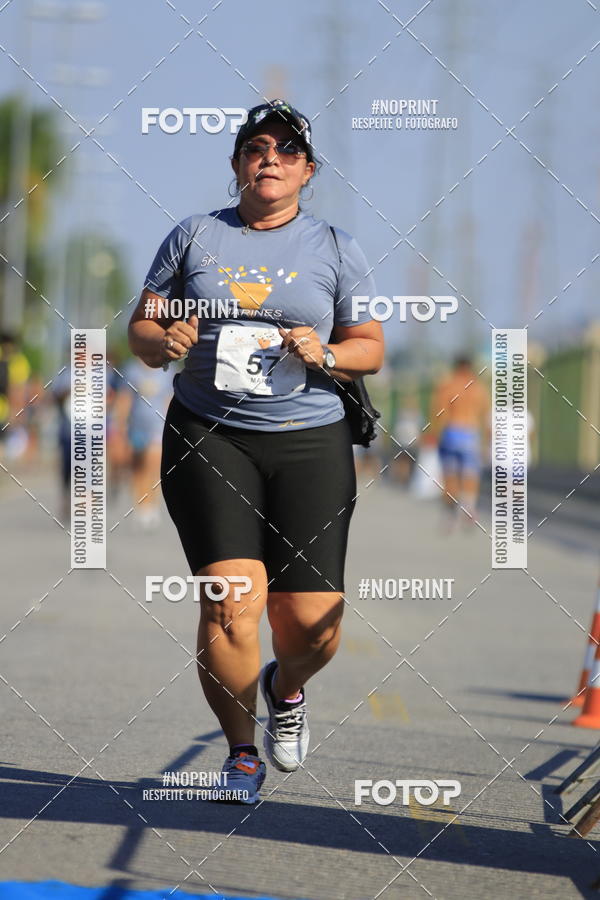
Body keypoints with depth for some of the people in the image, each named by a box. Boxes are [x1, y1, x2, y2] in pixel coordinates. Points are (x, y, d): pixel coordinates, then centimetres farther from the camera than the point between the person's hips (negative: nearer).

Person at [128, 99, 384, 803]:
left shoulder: (334, 249, 9)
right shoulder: (195, 236, 9)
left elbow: (371, 348, 11)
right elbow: (140, 327, 12)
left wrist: (324, 355, -10)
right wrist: (163, 341, -10)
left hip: (309, 444, 1)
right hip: (207, 437, 0)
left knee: (311, 623, -5)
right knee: (231, 604, -15)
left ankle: (286, 688, 32)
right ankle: (241, 753, 6)